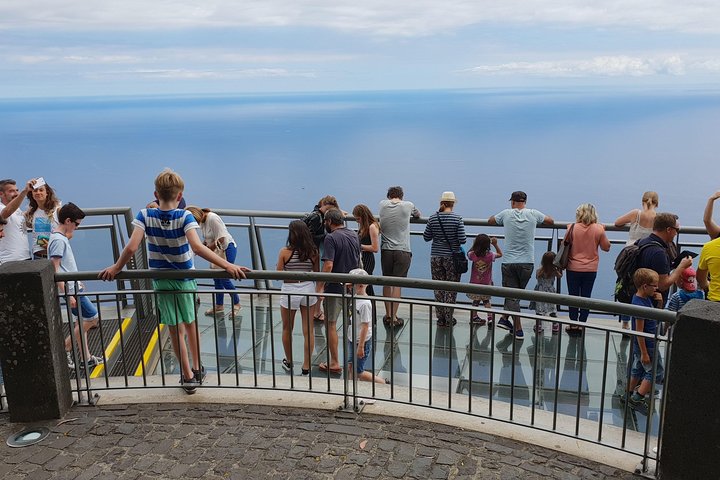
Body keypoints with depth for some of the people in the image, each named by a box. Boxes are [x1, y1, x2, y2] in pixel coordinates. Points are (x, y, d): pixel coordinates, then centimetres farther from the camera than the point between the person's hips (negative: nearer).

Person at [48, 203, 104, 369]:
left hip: (72, 287, 10)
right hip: (70, 289, -10)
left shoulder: (61, 237, 12)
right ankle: (65, 348, 4)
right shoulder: (58, 240, -17)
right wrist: (67, 294, -23)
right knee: (92, 317, -5)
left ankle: (86, 358, 17)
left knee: (81, 321, 12)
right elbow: (54, 270, -21)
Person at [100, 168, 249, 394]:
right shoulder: (184, 216, -18)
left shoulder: (145, 215, -13)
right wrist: (227, 265, -37)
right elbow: (197, 247, -33)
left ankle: (188, 376, 16)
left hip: (161, 281, 0)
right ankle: (197, 369, 32)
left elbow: (131, 247, -22)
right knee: (191, 324, 20)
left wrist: (116, 268, -5)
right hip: (186, 279, 0)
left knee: (175, 330, 9)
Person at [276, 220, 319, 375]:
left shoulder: (285, 252, -13)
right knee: (308, 330, 10)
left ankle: (288, 362, 33)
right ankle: (306, 366, 15)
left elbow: (278, 274, -9)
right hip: (308, 289, 2)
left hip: (290, 290, -2)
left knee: (287, 329, 19)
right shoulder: (313, 252, -6)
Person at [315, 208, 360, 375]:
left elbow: (328, 265, -25)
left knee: (330, 324, 4)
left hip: (335, 287, -7)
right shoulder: (354, 235, 7)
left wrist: (320, 286, -20)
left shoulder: (331, 238, -17)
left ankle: (334, 363, 8)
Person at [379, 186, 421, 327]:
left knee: (387, 283, 13)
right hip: (402, 250, -2)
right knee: (397, 284, 1)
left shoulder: (382, 204, 4)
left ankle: (388, 315, 19)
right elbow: (418, 215, 22)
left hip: (386, 250, 2)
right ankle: (394, 317, 3)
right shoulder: (408, 205, 1)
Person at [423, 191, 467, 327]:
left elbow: (426, 237, 3)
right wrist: (454, 237, 7)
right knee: (451, 289, 8)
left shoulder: (433, 218, -3)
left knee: (438, 288, 11)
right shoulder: (457, 218, -11)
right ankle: (448, 319, 12)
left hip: (436, 257, 2)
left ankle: (440, 318, 16)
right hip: (452, 257, -2)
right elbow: (462, 240, -14)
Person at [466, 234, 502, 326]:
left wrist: (474, 244, 6)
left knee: (476, 301, 16)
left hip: (474, 284, 1)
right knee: (486, 301, 16)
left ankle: (474, 317, 25)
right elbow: (500, 254, 1)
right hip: (487, 284, -1)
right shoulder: (490, 256, -18)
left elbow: (468, 253, 11)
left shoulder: (473, 255, -15)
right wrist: (495, 244, -4)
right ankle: (490, 316, 1)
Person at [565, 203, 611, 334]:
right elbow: (606, 247, 1)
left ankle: (573, 324, 14)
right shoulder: (599, 229, -9)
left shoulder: (572, 228, -12)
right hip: (591, 269, 1)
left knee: (573, 296, 10)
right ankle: (581, 324, 13)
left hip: (573, 268, -1)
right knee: (586, 297, 10)